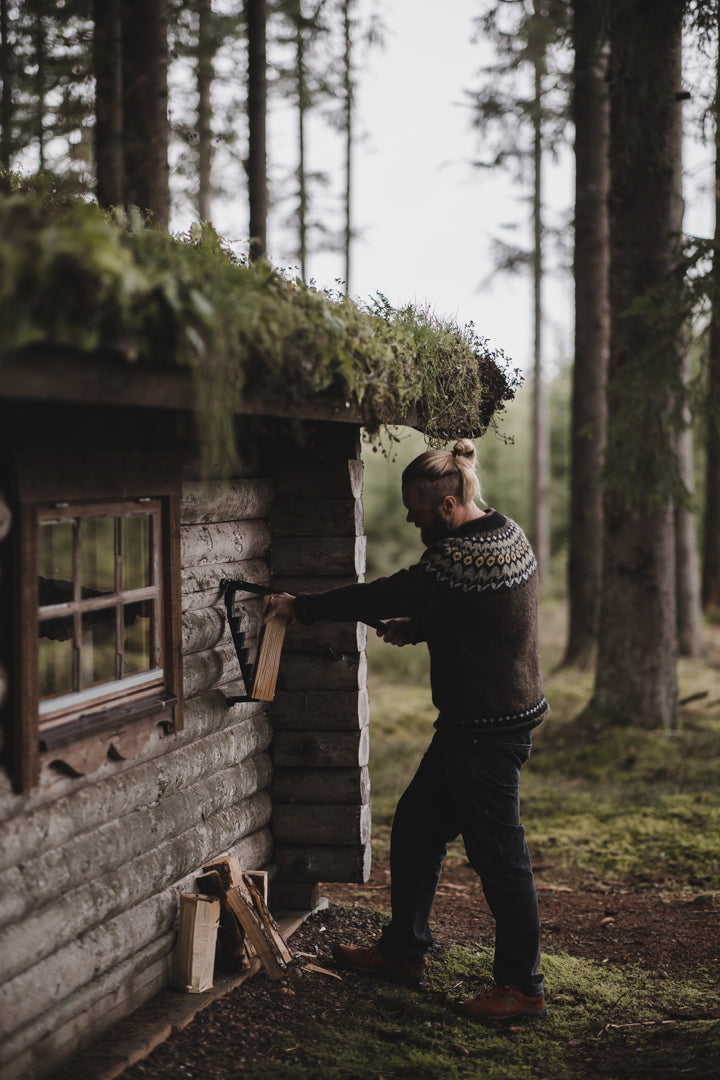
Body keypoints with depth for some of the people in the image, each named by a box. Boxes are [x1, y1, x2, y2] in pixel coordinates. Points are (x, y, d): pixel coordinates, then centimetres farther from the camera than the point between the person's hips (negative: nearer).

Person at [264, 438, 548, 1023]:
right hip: (506, 708, 11)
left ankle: (522, 987, 10)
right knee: (416, 826, 18)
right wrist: (420, 627, 9)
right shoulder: (506, 533, 7)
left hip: (486, 728, -11)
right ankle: (404, 949, 31)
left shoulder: (461, 559, -24)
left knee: (498, 853, -1)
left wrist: (298, 606, -6)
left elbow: (381, 597, -18)